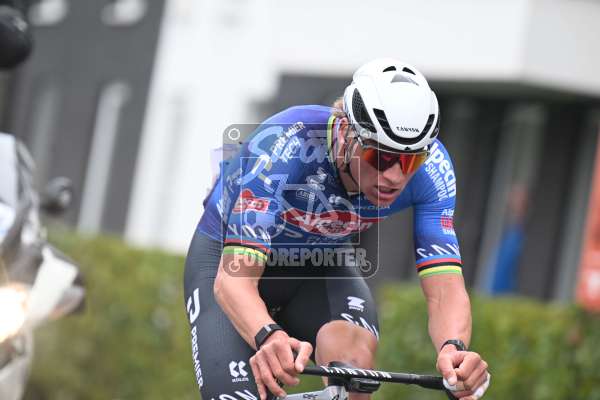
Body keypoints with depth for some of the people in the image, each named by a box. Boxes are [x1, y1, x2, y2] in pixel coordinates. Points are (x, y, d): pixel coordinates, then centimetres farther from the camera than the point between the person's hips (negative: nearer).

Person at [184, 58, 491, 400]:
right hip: (231, 257, -2)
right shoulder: (286, 145, -37)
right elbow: (232, 280, -43)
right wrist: (269, 337, -64)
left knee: (354, 351, -31)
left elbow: (445, 285, -31)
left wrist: (453, 348, -54)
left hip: (323, 264, 2)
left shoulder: (430, 165, -27)